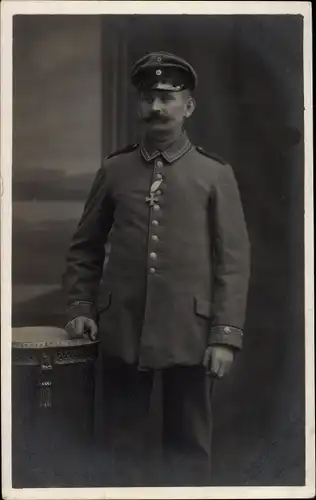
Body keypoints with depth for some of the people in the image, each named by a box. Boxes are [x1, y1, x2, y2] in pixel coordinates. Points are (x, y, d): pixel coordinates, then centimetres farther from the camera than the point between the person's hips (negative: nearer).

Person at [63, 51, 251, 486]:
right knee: (123, 442, 10)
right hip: (122, 331, 2)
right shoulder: (113, 170, 8)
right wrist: (80, 308, 4)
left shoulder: (215, 174, 2)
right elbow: (84, 247, 14)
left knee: (188, 446, 8)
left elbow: (234, 260, -1)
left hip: (190, 333, -1)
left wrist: (226, 336, -7)